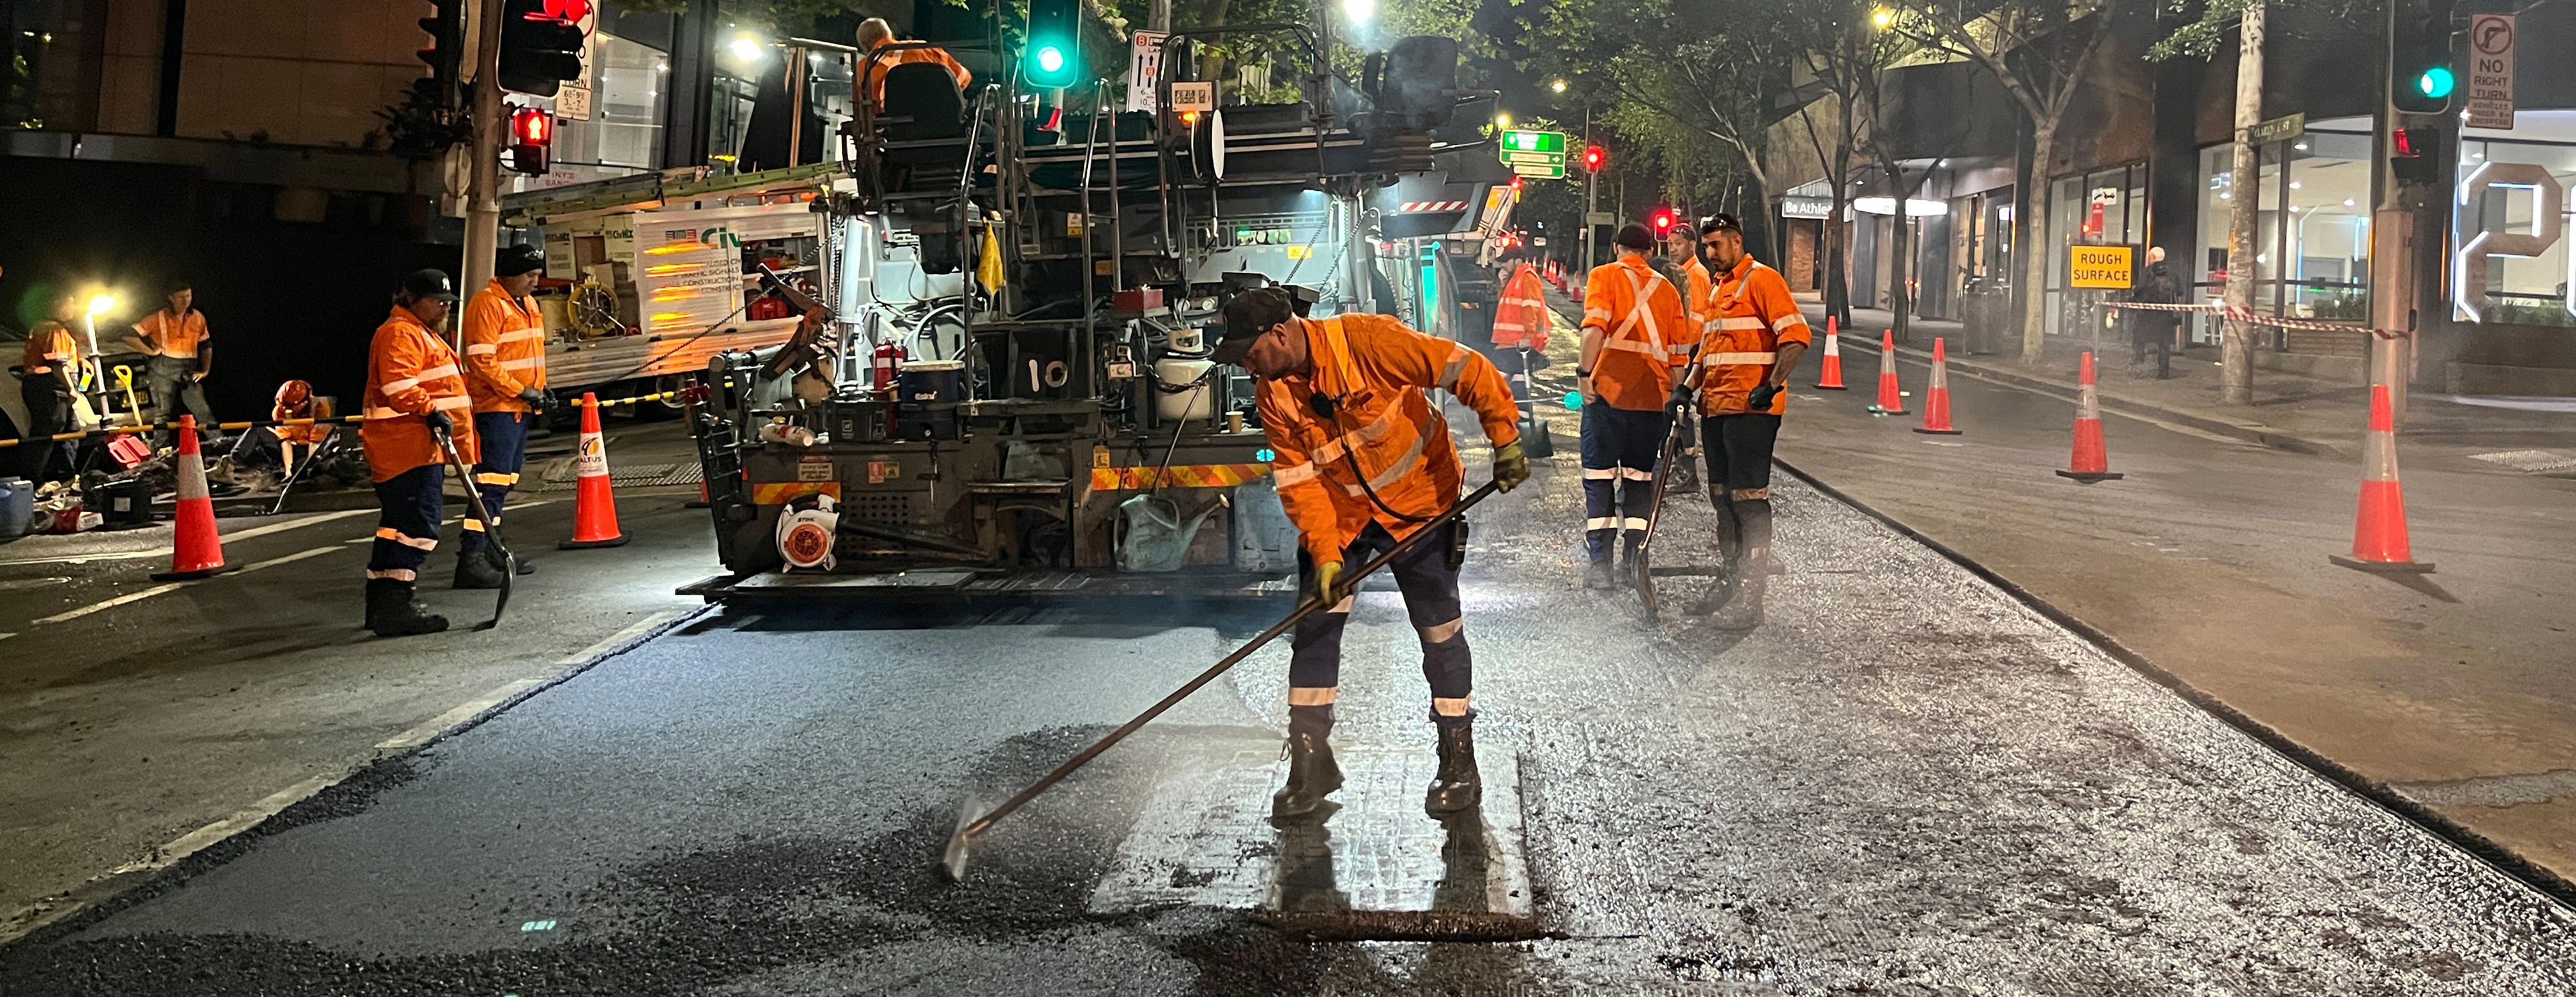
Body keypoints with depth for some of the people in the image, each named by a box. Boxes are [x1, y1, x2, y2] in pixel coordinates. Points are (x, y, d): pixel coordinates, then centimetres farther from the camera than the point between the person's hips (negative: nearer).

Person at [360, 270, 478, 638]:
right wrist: (430, 411, -31)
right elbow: (397, 386, -25)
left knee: (399, 523, 14)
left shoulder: (422, 333, 25)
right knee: (418, 522, -16)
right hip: (407, 448, -12)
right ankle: (396, 605, -19)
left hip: (423, 448, 12)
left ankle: (382, 602, 21)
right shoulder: (400, 334, -11)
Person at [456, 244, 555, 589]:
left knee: (505, 481, 15)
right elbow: (482, 361, -19)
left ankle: (489, 551, 23)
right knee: (492, 482, -15)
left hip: (520, 408, 10)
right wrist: (521, 391, -19)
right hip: (496, 407, -10)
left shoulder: (528, 304, 17)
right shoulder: (487, 305, -13)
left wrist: (541, 390, 11)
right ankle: (471, 559, -17)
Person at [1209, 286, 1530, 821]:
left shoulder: (1369, 341, -27)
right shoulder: (1276, 396, -9)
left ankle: (1459, 761, 14)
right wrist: (1324, 552, -17)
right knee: (1314, 625, 0)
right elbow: (1299, 478, -8)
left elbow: (1469, 371, -23)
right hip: (1339, 512, 5)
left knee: (1440, 629, 0)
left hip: (1419, 500, -5)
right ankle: (1311, 761, 10)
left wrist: (1505, 440, -21)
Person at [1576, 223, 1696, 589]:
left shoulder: (1604, 275, 3)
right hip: (1654, 394, 3)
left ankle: (1600, 564, -4)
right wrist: (1675, 395, 17)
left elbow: (1596, 325, -15)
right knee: (1639, 477, 12)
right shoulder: (1666, 288, 14)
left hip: (1609, 388, -3)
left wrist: (1584, 373, -16)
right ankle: (1634, 564, 9)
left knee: (1600, 476, 2)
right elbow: (1680, 349, 10)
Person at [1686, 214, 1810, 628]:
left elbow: (1796, 336, -15)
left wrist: (1770, 387, -22)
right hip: (1716, 407, 9)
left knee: (1749, 500, -9)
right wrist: (1688, 388, 19)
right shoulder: (1718, 288, 21)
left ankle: (1750, 600, -9)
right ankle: (1731, 581, 25)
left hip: (1751, 408, -9)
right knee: (1723, 498, 14)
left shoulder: (1761, 279, -7)